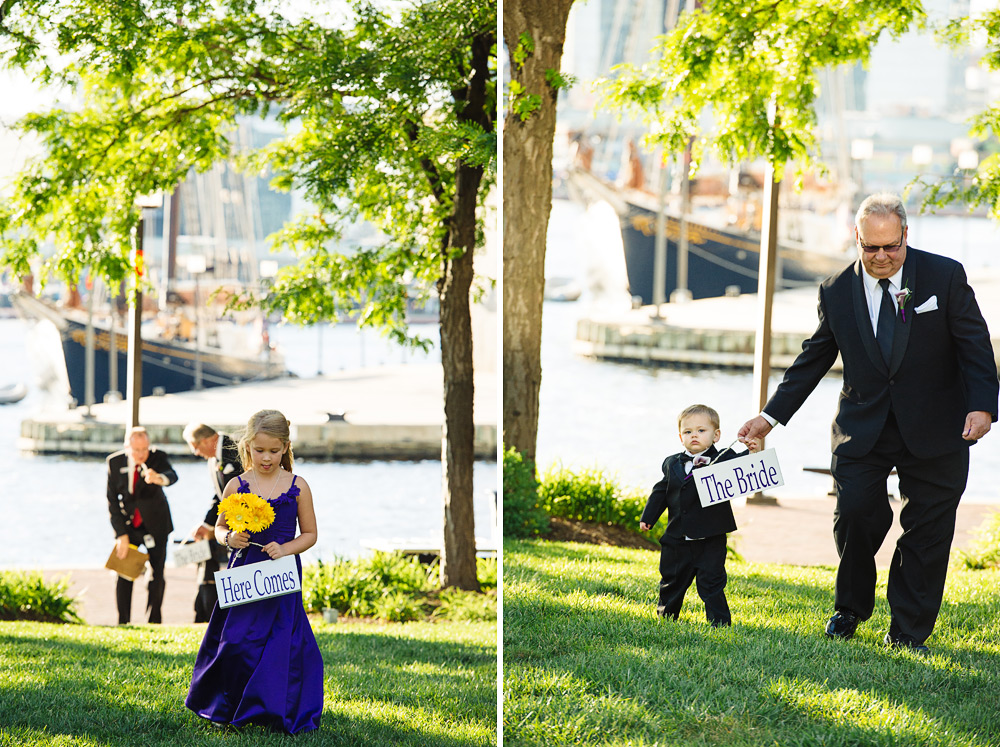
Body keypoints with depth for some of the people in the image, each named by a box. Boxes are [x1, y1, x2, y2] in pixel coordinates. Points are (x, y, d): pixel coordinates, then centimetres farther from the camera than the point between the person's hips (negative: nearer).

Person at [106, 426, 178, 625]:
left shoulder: (157, 458, -17)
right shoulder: (115, 462, -10)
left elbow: (172, 475, -39)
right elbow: (112, 500, -5)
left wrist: (160, 478, -64)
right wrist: (121, 534, -11)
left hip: (155, 525, -1)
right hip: (128, 525, 1)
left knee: (157, 575, -2)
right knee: (124, 574, -3)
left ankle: (153, 621, 10)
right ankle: (123, 622, 5)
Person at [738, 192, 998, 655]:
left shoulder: (945, 277, -5)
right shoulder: (837, 292, 1)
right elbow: (813, 359, 11)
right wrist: (772, 415, 8)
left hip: (933, 432, -1)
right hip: (863, 431, 1)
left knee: (927, 530, 1)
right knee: (855, 513, -11)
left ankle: (908, 633, 12)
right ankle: (851, 608, 15)